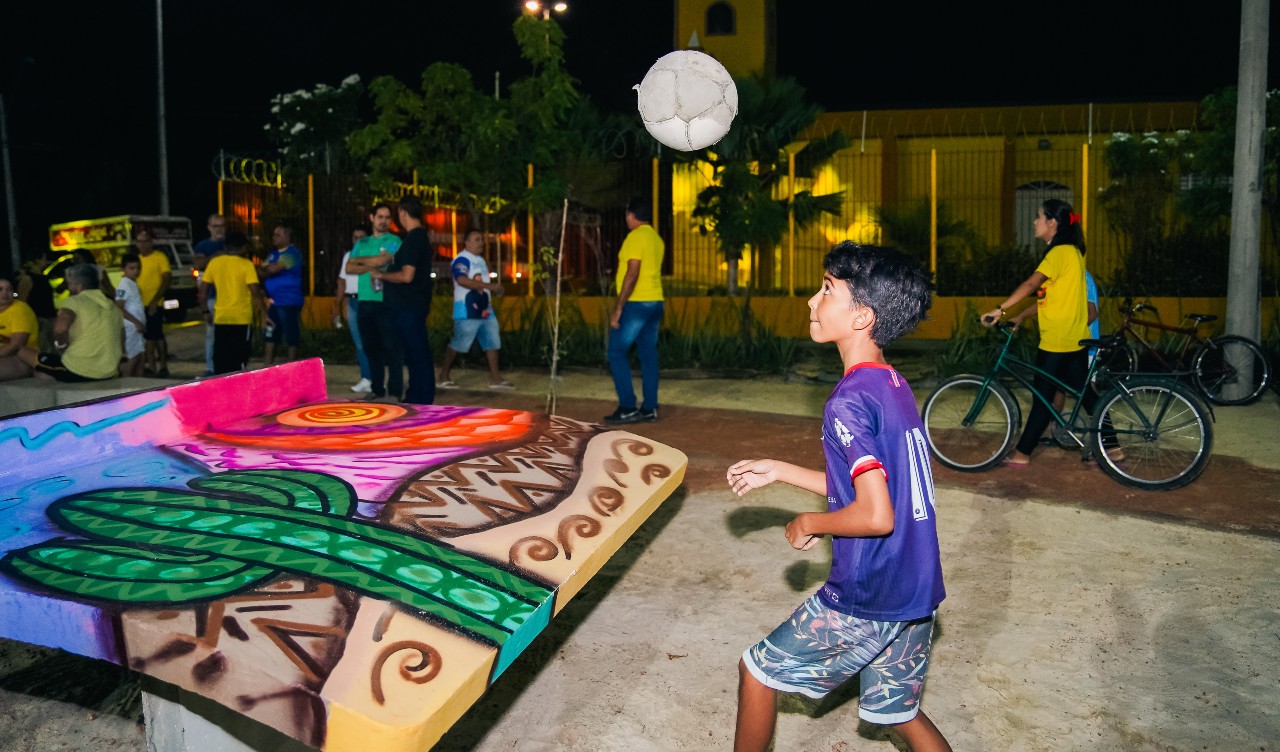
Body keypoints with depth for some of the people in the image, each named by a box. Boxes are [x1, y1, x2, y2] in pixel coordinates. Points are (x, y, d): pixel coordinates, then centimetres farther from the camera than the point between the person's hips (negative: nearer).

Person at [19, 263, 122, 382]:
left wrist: (62, 345, -8)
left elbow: (60, 328, -26)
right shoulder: (113, 306, 12)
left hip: (77, 371, -7)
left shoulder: (75, 301, -7)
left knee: (23, 353, 9)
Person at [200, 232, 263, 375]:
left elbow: (203, 290, 6)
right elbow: (255, 291, -14)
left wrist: (205, 312, 15)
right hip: (241, 319, -4)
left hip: (220, 318, 4)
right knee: (239, 358, 2)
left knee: (220, 357, 11)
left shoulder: (214, 262, 4)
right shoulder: (246, 264, -8)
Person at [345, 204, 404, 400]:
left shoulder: (394, 241, 3)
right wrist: (371, 266, -7)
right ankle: (377, 389, 16)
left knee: (392, 347, -6)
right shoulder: (362, 243, 18)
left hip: (387, 302, -5)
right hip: (365, 301, 6)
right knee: (371, 347, 8)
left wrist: (359, 260, 2)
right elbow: (349, 268, 6)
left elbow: (381, 260, -14)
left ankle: (395, 391, -3)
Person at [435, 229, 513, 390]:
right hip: (467, 311, -9)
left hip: (485, 310, 9)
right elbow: (462, 280, -28)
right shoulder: (462, 260, -11)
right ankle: (443, 377, 10)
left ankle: (495, 378, 11)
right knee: (457, 345, -3)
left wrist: (496, 289, 13)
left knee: (492, 342, 6)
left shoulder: (481, 260, 19)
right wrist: (489, 286, -29)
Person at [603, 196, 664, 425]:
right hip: (655, 302, 9)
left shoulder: (636, 236, -12)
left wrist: (618, 307, -19)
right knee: (648, 354, 9)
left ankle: (627, 408, -6)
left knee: (616, 353, -3)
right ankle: (650, 408, 9)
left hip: (636, 303, -9)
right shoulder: (656, 238, 15)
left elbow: (633, 274, -20)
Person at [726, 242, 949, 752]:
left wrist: (807, 524, -11)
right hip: (917, 594, 8)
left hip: (866, 600, -8)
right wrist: (779, 471, 18)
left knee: (758, 670, 11)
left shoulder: (850, 401, -21)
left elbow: (876, 516, -29)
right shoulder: (896, 387, 6)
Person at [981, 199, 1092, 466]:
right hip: (1074, 338, 9)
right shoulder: (1071, 250, 14)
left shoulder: (1060, 252, -15)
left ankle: (1022, 453, 7)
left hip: (1057, 340, -9)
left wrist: (1000, 309, -31)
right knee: (1085, 393, 13)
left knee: (1043, 396, -2)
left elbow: (1031, 284, -27)